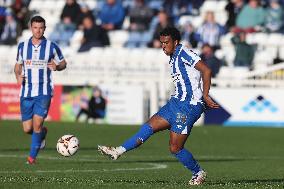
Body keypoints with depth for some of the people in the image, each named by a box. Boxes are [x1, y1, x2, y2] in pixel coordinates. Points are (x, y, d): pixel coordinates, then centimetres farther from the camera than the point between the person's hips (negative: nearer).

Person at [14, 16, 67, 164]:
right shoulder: (22, 46, 6)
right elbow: (18, 65, 17)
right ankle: (42, 133, 36)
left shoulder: (51, 47, 0)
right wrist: (18, 76, -4)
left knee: (37, 124, -15)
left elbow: (63, 63, 10)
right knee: (27, 129, 1)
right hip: (26, 92, 3)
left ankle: (32, 156, -1)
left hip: (44, 92, -3)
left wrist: (56, 67, -13)